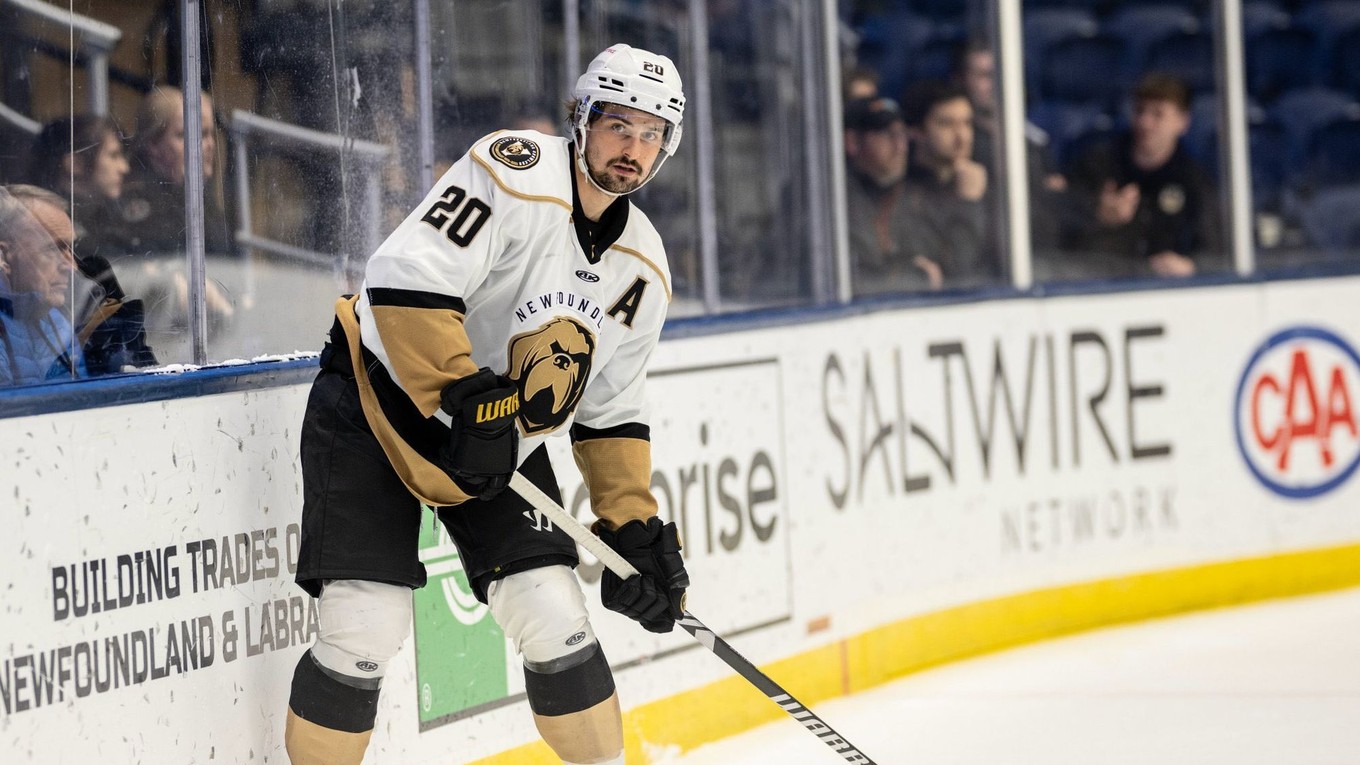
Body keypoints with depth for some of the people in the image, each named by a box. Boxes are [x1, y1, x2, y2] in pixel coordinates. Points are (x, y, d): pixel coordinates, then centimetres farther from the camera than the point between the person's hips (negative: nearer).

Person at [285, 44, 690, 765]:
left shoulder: (642, 266, 1)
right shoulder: (520, 171, -22)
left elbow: (611, 413, 11)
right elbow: (407, 281, -32)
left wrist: (634, 523, 1)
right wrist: (466, 401, -33)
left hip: (500, 435, 6)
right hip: (378, 404, -6)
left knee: (553, 617, -3)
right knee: (367, 624, -14)